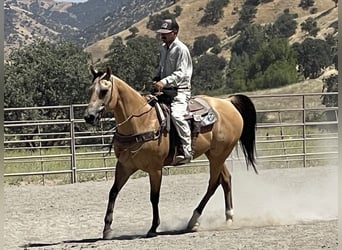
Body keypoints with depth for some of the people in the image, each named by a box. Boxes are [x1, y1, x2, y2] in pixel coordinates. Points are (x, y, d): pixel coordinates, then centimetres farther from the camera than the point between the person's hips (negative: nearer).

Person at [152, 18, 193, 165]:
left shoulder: (181, 49, -12)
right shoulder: (163, 48, 15)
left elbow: (180, 73, -19)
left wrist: (164, 82, -31)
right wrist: (156, 79, 8)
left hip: (180, 90, -9)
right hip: (164, 90, 9)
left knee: (176, 115, -30)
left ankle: (186, 151, -29)